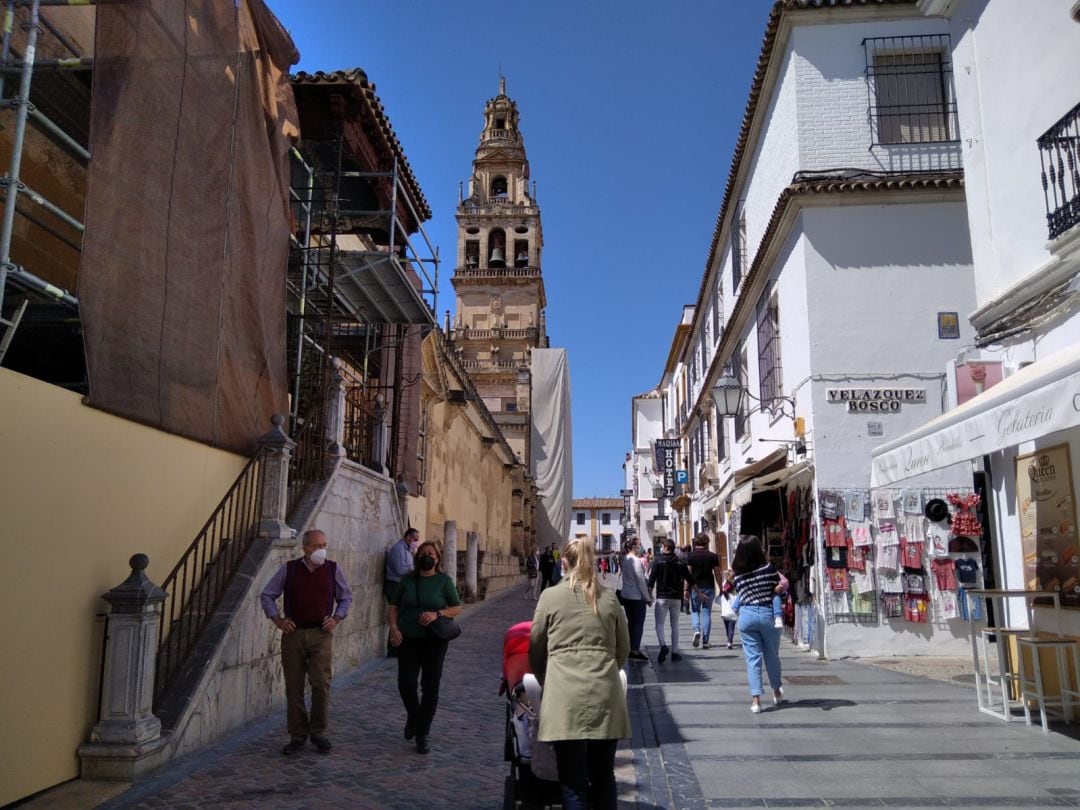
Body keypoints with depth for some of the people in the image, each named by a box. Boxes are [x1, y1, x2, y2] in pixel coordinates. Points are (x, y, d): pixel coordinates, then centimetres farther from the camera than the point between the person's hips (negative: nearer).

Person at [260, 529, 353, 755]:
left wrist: (336, 619, 1)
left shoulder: (333, 569, 2)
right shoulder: (289, 569, 1)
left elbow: (346, 597, 14)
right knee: (294, 688, 6)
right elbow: (267, 595, 10)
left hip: (321, 634, -1)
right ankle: (297, 735, 20)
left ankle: (318, 732, 10)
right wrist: (278, 620, 1)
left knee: (321, 684, -8)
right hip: (293, 634, 1)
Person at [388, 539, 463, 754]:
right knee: (406, 683, -5)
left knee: (430, 686, 2)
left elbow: (457, 608, 0)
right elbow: (394, 605, 11)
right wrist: (393, 627, -4)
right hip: (408, 639, 2)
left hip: (434, 640, -2)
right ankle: (413, 716, 28)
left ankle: (422, 734, 17)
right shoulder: (407, 580, 5)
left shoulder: (444, 581, -2)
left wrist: (437, 614, -16)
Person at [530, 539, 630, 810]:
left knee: (573, 781, 4)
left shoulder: (550, 596, 0)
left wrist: (545, 681, 24)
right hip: (605, 695, 3)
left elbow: (536, 647, 8)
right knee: (603, 776, 14)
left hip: (565, 697, -2)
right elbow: (623, 648, 14)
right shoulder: (609, 598, 7)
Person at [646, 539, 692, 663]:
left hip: (662, 598, -3)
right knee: (675, 625, 12)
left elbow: (651, 580, -9)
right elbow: (690, 581, 4)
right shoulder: (681, 563, 3)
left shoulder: (658, 562, -5)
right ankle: (675, 651, 12)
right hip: (676, 598, 3)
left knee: (659, 624, 0)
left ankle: (663, 645, -23)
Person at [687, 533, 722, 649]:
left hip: (695, 587, -1)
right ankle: (705, 641, 6)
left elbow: (688, 573, -7)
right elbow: (717, 573, 0)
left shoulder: (691, 555, -4)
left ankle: (696, 630, -13)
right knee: (706, 612, 7)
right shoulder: (712, 556, 0)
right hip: (709, 587, 1)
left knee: (695, 610, 13)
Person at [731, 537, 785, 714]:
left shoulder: (737, 573, 1)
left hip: (746, 615, 1)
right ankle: (777, 692, 37)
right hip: (767, 613, -1)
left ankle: (755, 699, -2)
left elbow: (740, 594, 3)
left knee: (752, 657, 4)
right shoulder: (768, 568, -7)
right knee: (772, 655, 18)